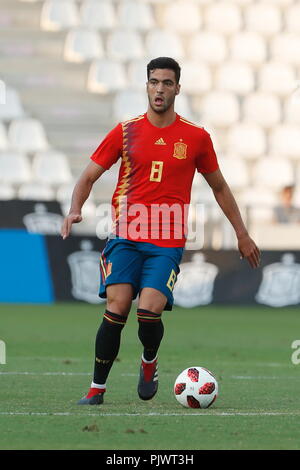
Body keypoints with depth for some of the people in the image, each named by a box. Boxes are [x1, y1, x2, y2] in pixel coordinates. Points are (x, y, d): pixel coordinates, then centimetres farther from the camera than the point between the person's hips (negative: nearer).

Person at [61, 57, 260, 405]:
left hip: (168, 242, 0)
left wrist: (241, 234, 18)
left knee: (149, 310, -16)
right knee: (116, 308, -13)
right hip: (125, 236, 1)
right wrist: (75, 210, -12)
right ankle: (97, 388, -1)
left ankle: (149, 363, 16)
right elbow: (89, 176, 7)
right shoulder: (126, 131, 4)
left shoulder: (197, 138, 5)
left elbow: (219, 187, 17)